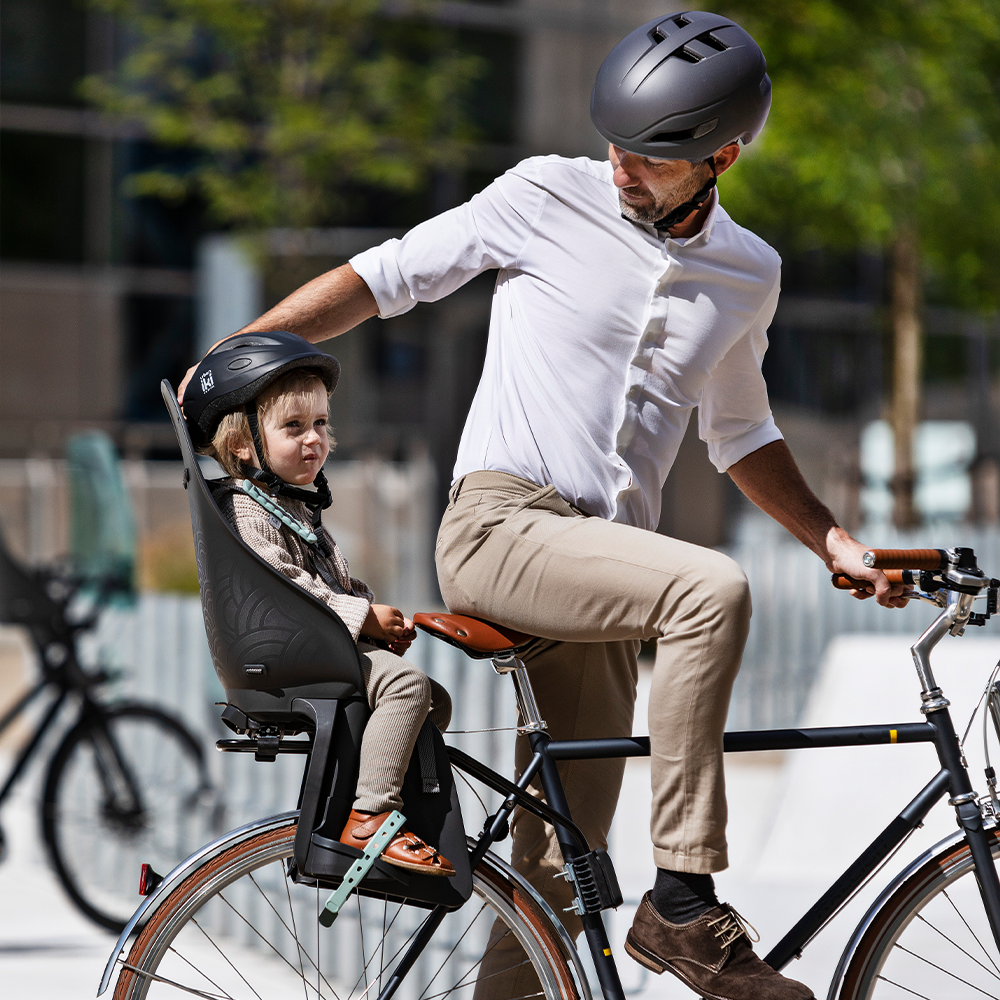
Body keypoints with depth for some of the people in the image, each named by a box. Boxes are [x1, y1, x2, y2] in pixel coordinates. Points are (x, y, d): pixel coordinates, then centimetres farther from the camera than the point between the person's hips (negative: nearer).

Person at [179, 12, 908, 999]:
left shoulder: (749, 275, 12)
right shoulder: (546, 198, -1)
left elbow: (738, 432, 27)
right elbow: (383, 276, 5)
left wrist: (834, 543, 17)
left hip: (603, 564, 5)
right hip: (501, 527, -5)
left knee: (556, 873, 0)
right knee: (712, 590, -31)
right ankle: (681, 903, -28)